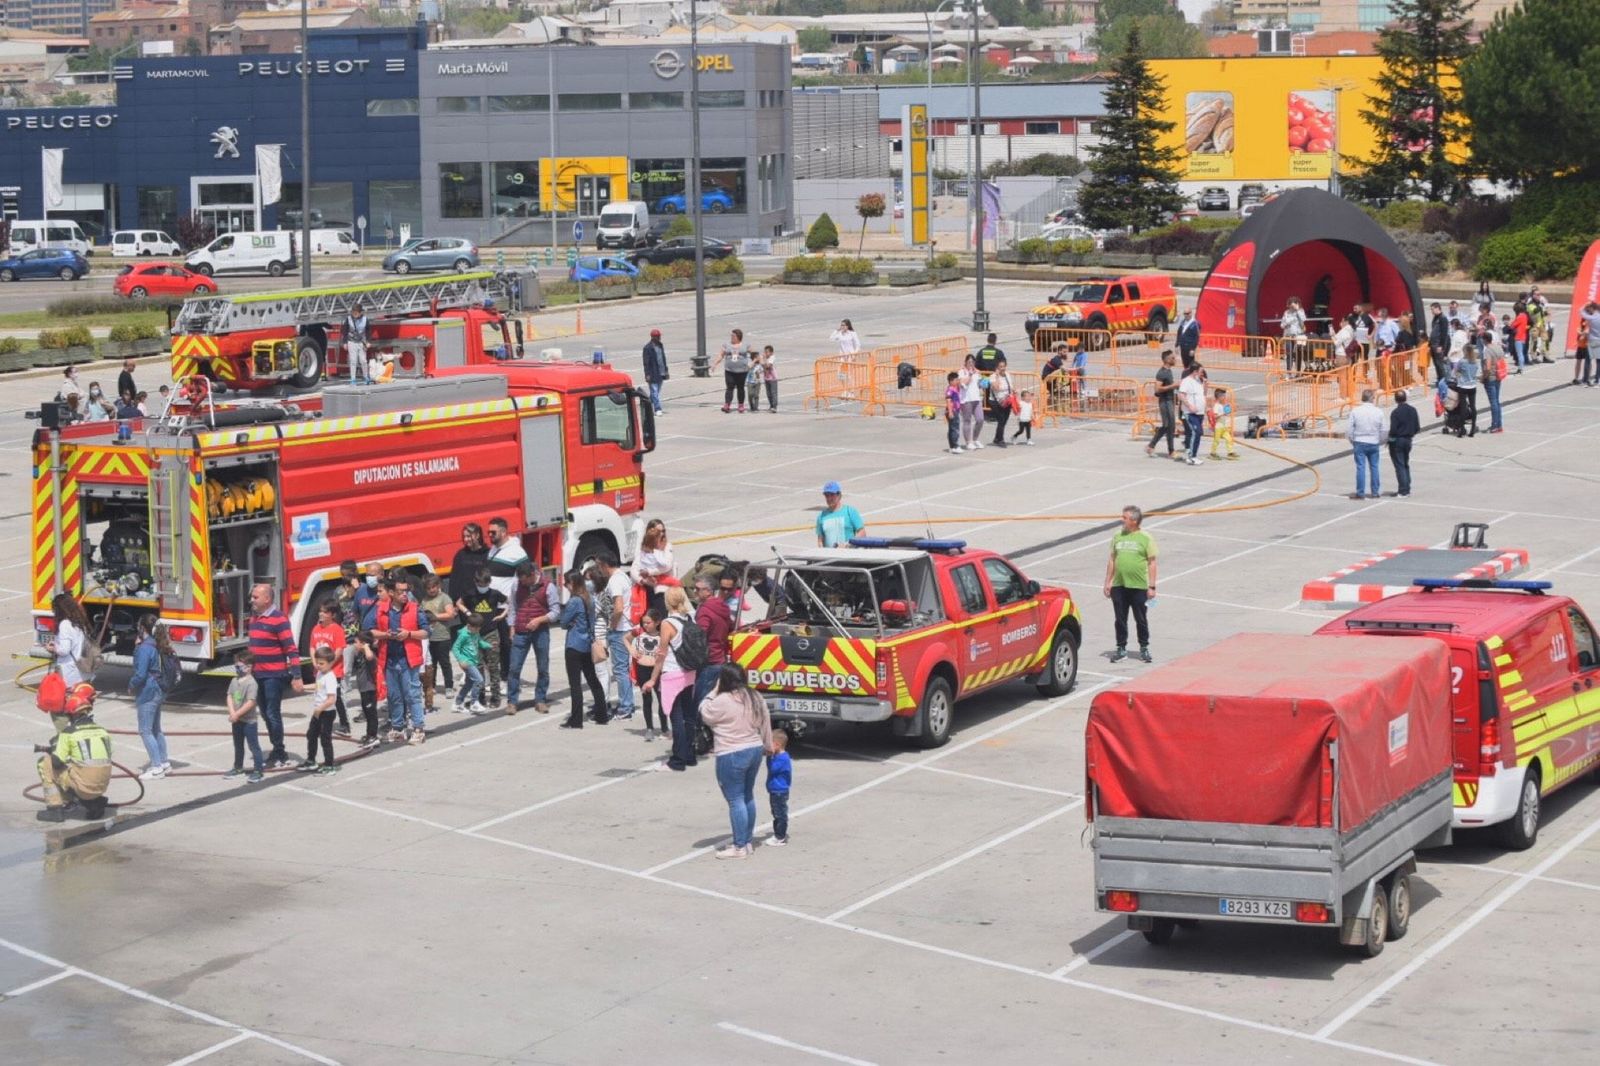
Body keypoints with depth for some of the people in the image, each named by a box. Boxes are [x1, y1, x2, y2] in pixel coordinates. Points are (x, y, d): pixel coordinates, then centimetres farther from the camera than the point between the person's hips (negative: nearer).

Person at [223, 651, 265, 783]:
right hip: (236, 721, 8)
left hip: (249, 721, -8)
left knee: (253, 746, -2)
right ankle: (238, 768, 33)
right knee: (238, 746, 20)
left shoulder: (251, 683, -17)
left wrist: (237, 714, -21)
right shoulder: (234, 681, 6)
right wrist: (232, 713, -12)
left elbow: (250, 703, -23)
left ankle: (258, 770, 3)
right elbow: (230, 697, 3)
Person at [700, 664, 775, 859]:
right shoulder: (756, 698, 5)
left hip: (732, 756, -8)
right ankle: (746, 840, 25)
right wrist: (768, 746, 26)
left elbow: (705, 715, -1)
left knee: (735, 800, -2)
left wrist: (714, 692, 3)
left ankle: (740, 847, 0)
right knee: (747, 796, 17)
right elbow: (766, 726, 13)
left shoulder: (722, 701, -17)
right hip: (755, 750, 8)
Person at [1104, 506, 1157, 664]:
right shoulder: (1118, 537, 8)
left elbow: (1152, 563, -3)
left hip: (1138, 586, -4)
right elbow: (1112, 560, 13)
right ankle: (1121, 649, 17)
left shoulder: (1146, 538, -4)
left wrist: (1152, 586, -8)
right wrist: (1108, 583, 8)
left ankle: (1144, 648, 20)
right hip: (1119, 585, 4)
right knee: (1120, 620, 8)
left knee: (1141, 619, 7)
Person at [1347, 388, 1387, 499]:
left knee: (1360, 467, 1)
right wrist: (1380, 442, 16)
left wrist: (1353, 442, 10)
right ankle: (1375, 492, 14)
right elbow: (1383, 430, 0)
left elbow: (1351, 428, -5)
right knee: (1374, 467, 10)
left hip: (1359, 443, -1)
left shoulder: (1355, 411, -8)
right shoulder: (1378, 412, -5)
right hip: (1373, 443, 1)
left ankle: (1360, 493, 2)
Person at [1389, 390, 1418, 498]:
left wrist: (1390, 439, -4)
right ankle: (1407, 489, 20)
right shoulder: (1413, 410, 2)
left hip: (1397, 441, -6)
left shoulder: (1395, 412, -18)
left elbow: (1393, 430, -21)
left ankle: (1403, 490, -4)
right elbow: (1417, 428, 4)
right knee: (1406, 465, 18)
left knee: (1399, 465, -2)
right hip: (1408, 440, 6)